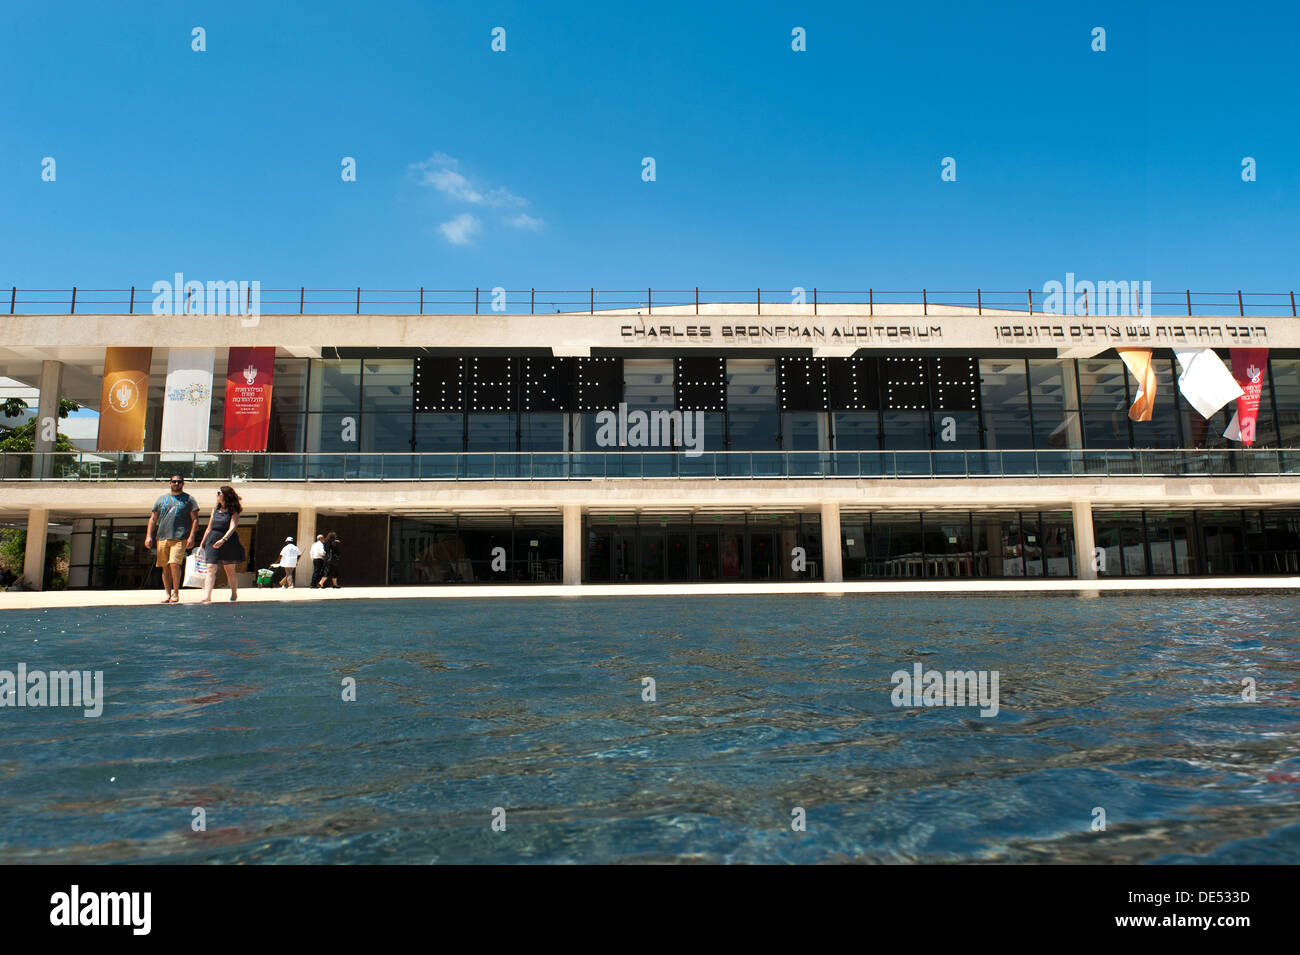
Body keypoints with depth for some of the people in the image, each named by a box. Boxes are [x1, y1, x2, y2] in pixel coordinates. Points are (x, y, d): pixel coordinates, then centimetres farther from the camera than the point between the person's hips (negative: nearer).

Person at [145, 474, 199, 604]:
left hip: (180, 538, -4)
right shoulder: (161, 499, 16)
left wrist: (191, 537, -7)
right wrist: (149, 536, 5)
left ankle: (176, 592, -3)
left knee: (174, 564, -16)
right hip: (162, 538, 4)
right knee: (165, 567, 5)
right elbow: (153, 519, 16)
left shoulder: (188, 499, 7)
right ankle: (167, 593, 13)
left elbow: (195, 519, 3)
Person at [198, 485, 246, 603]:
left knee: (230, 570, 6)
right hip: (213, 541, 4)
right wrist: (202, 545, 15)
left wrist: (223, 540, -30)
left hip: (228, 542, -4)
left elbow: (232, 527, -15)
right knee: (211, 568, -10)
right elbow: (209, 529, 17)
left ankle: (234, 594, 23)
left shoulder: (233, 511, -2)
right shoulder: (215, 510, 13)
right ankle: (207, 596, -17)